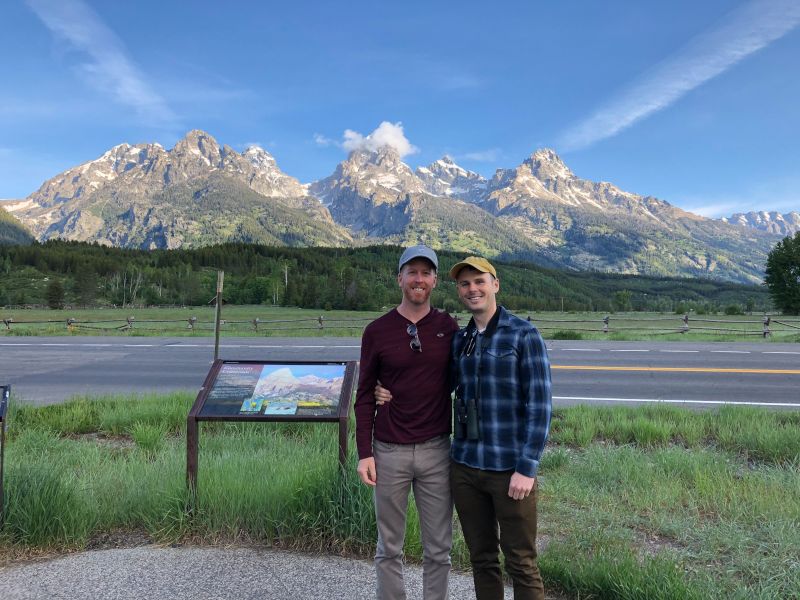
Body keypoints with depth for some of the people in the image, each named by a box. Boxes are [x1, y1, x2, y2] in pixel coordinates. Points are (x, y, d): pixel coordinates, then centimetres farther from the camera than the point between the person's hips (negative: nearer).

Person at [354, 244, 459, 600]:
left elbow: (458, 382, 9)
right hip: (389, 452, -1)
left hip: (436, 451, 1)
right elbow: (364, 396, 0)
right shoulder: (377, 331, -3)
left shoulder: (448, 327, 1)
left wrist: (464, 442, 5)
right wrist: (364, 453, -4)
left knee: (438, 548, 12)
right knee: (389, 547, 13)